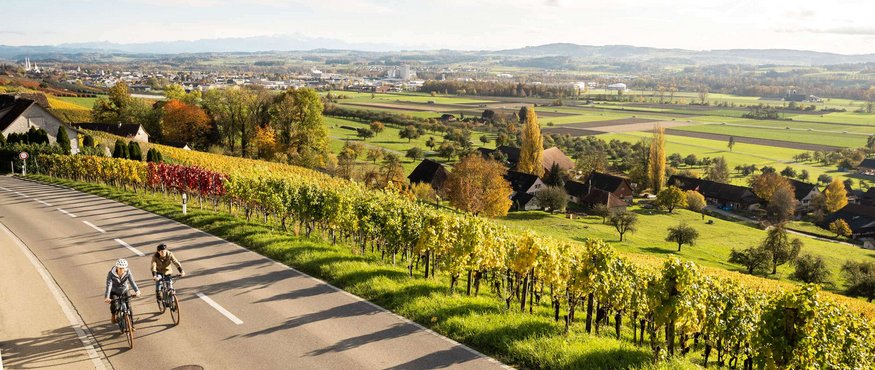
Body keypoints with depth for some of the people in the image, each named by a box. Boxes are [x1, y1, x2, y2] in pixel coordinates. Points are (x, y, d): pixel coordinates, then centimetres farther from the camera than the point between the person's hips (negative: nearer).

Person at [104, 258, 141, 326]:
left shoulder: (127, 272, -20)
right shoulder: (111, 274, -25)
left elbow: (132, 282, -30)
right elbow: (109, 285, -34)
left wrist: (137, 291, -47)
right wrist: (107, 297, -46)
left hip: (124, 291, 1)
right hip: (114, 292, -1)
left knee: (128, 307, -8)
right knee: (114, 305, -22)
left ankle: (131, 324, 9)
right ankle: (113, 317, 12)